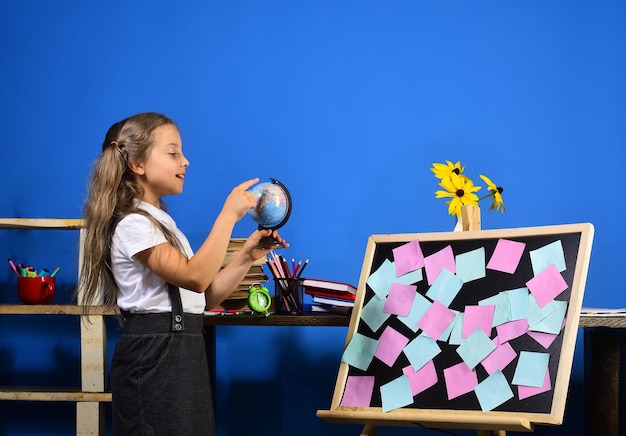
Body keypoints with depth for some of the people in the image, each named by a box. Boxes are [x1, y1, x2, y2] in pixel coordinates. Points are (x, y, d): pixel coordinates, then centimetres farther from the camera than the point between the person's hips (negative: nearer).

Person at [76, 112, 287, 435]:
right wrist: (229, 214, -19)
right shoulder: (133, 224, -11)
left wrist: (246, 257, 4)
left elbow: (206, 297, 16)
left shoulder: (161, 224, 19)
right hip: (155, 354, -9)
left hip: (182, 353, 9)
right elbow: (194, 277, -23)